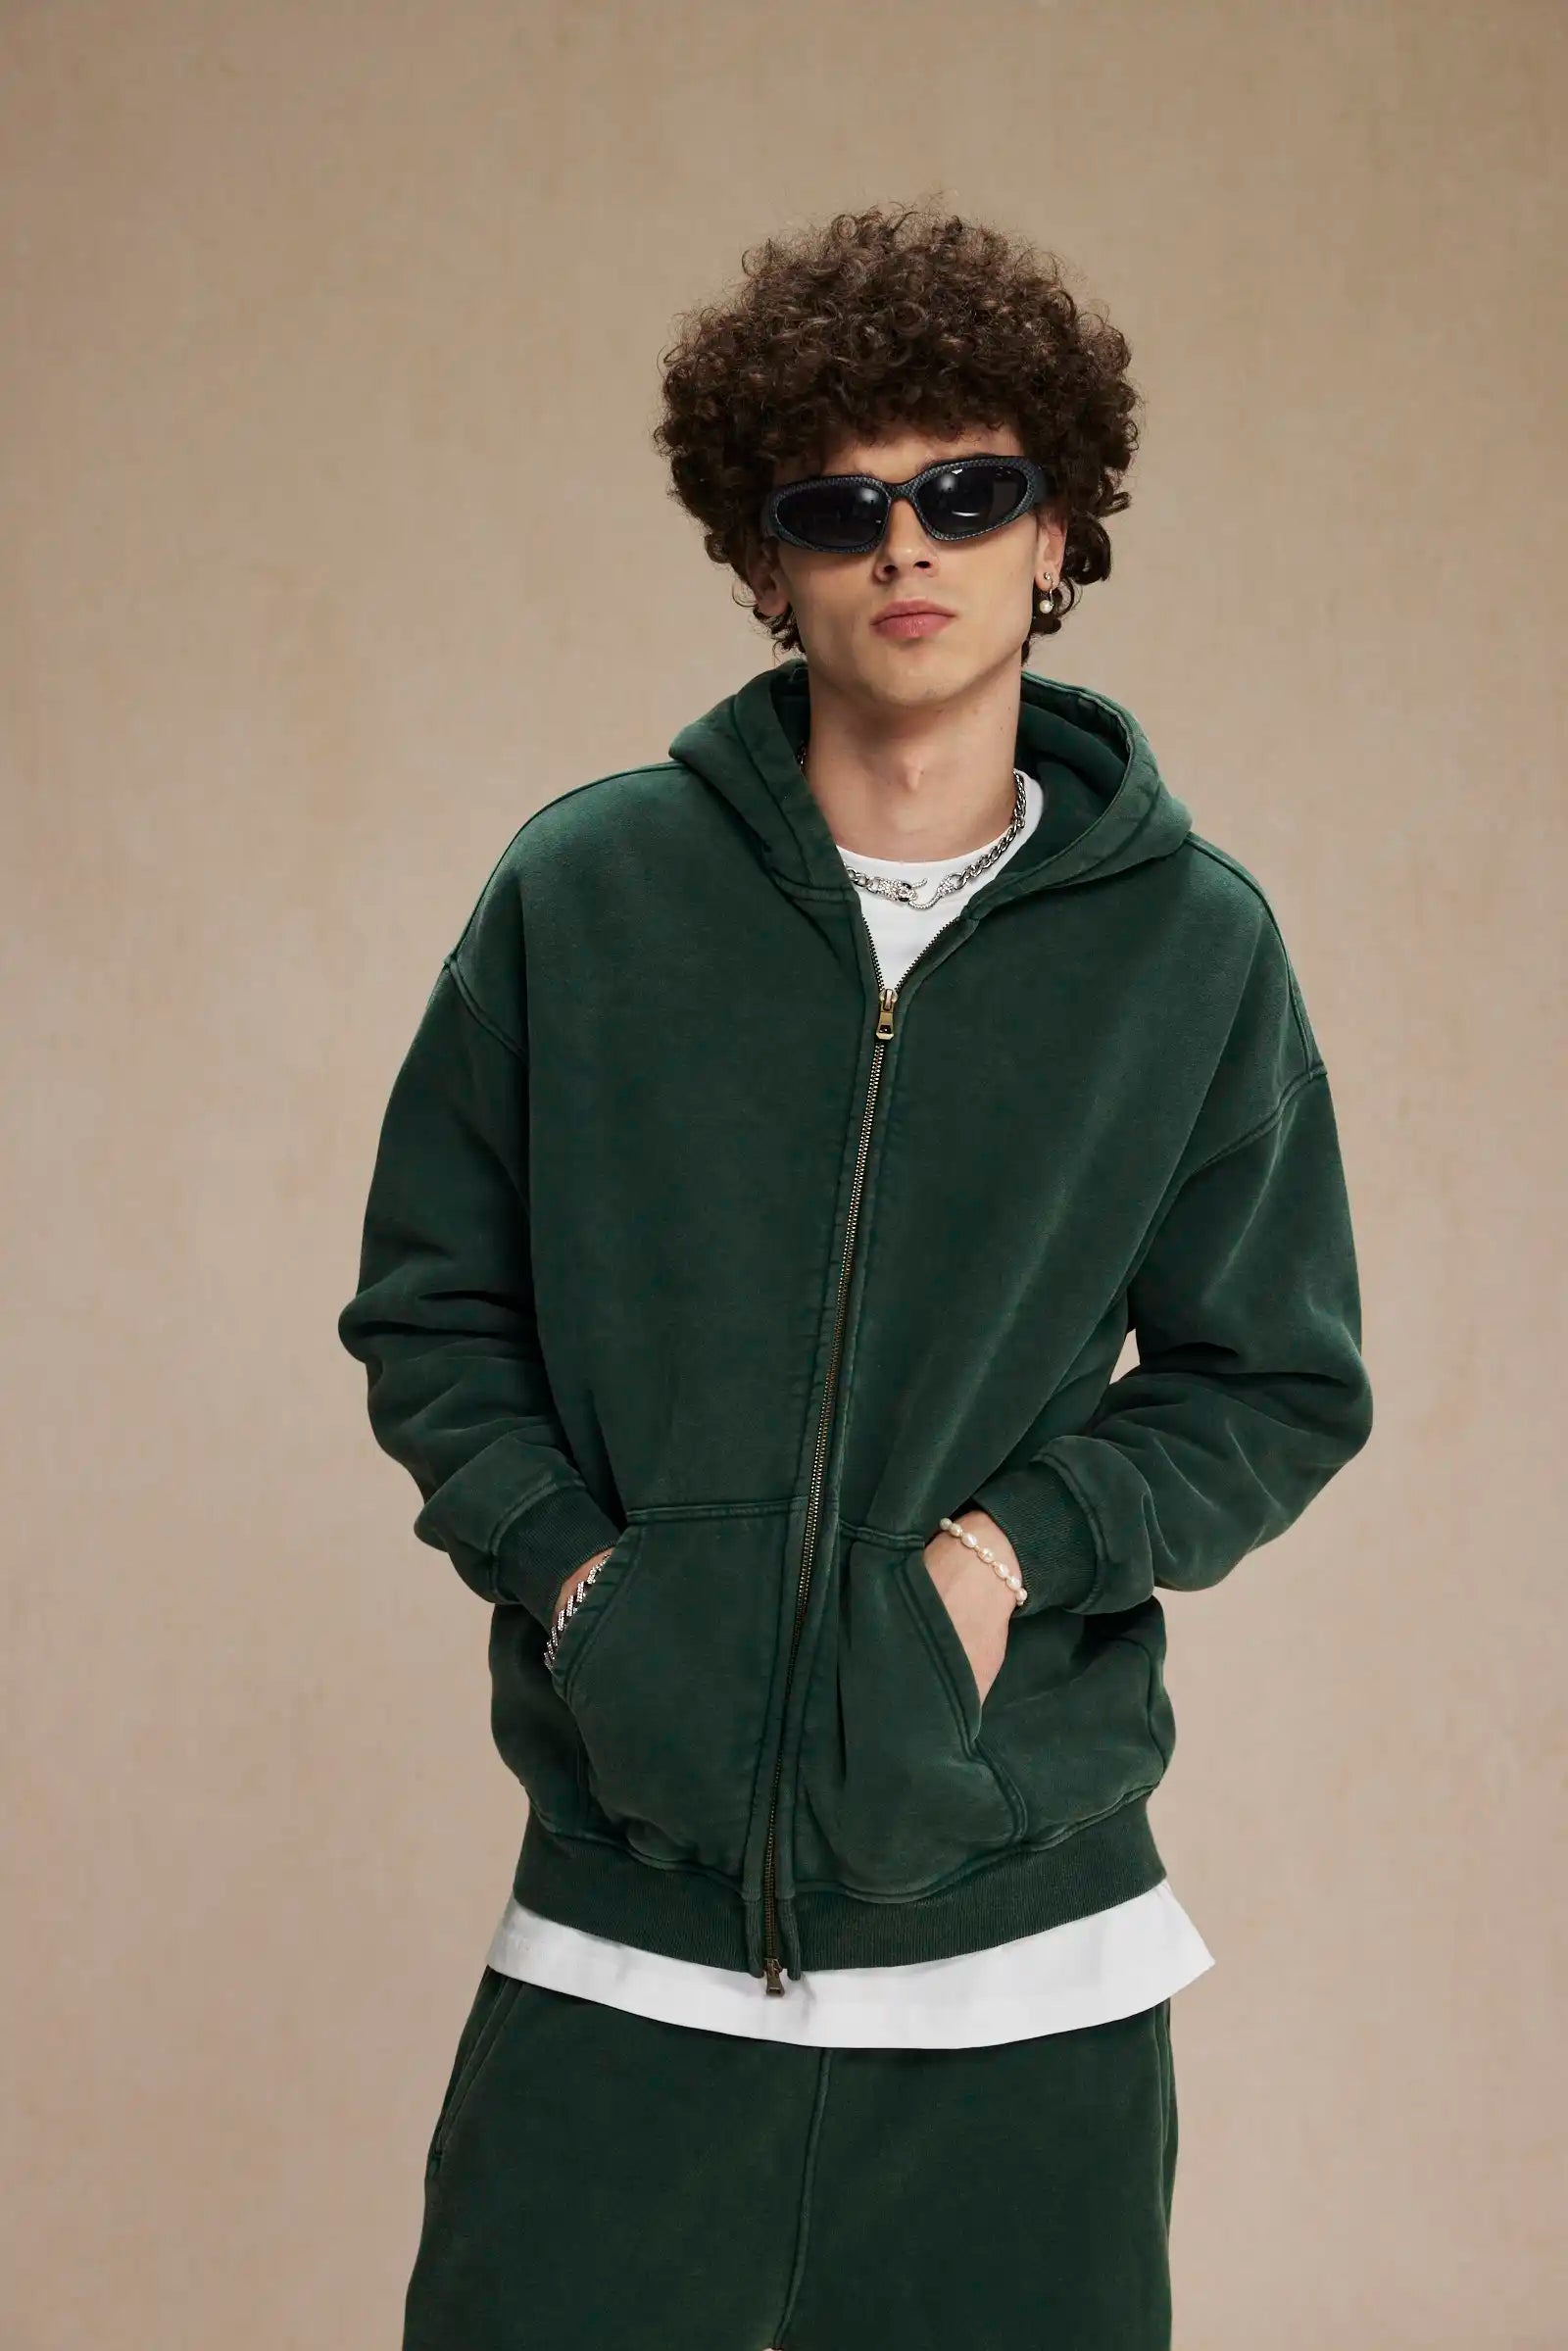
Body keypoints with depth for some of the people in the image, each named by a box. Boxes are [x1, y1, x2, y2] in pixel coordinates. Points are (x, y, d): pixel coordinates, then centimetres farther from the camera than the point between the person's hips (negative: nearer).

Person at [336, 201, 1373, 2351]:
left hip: (1026, 1943, 1)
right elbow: (429, 1310, 8)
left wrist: (1020, 1548, -10)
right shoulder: (585, 893, 1)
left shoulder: (1191, 942, 2)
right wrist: (568, 1566, -8)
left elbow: (1280, 1382, 7)